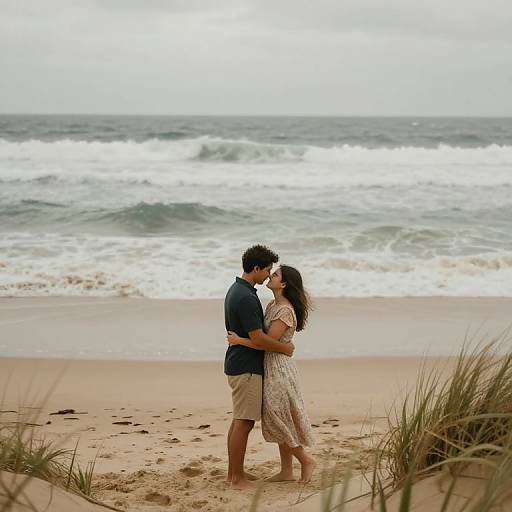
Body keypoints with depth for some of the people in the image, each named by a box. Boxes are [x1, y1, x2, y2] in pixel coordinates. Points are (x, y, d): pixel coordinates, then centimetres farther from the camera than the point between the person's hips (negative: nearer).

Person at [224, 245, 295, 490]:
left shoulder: (236, 290, 11)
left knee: (239, 421, 15)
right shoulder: (247, 297, -22)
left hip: (238, 364, 10)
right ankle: (237, 478, -1)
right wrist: (285, 348, -9)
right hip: (247, 368, -10)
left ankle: (234, 471, 22)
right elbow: (257, 339, -23)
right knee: (243, 423, -5)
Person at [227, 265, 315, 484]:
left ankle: (306, 460, 10)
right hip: (271, 368, 10)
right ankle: (286, 471, 19)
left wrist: (239, 340, -16)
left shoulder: (285, 311, -19)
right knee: (278, 421, 12)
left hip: (279, 369, -10)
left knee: (280, 421, -3)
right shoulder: (272, 306, 10)